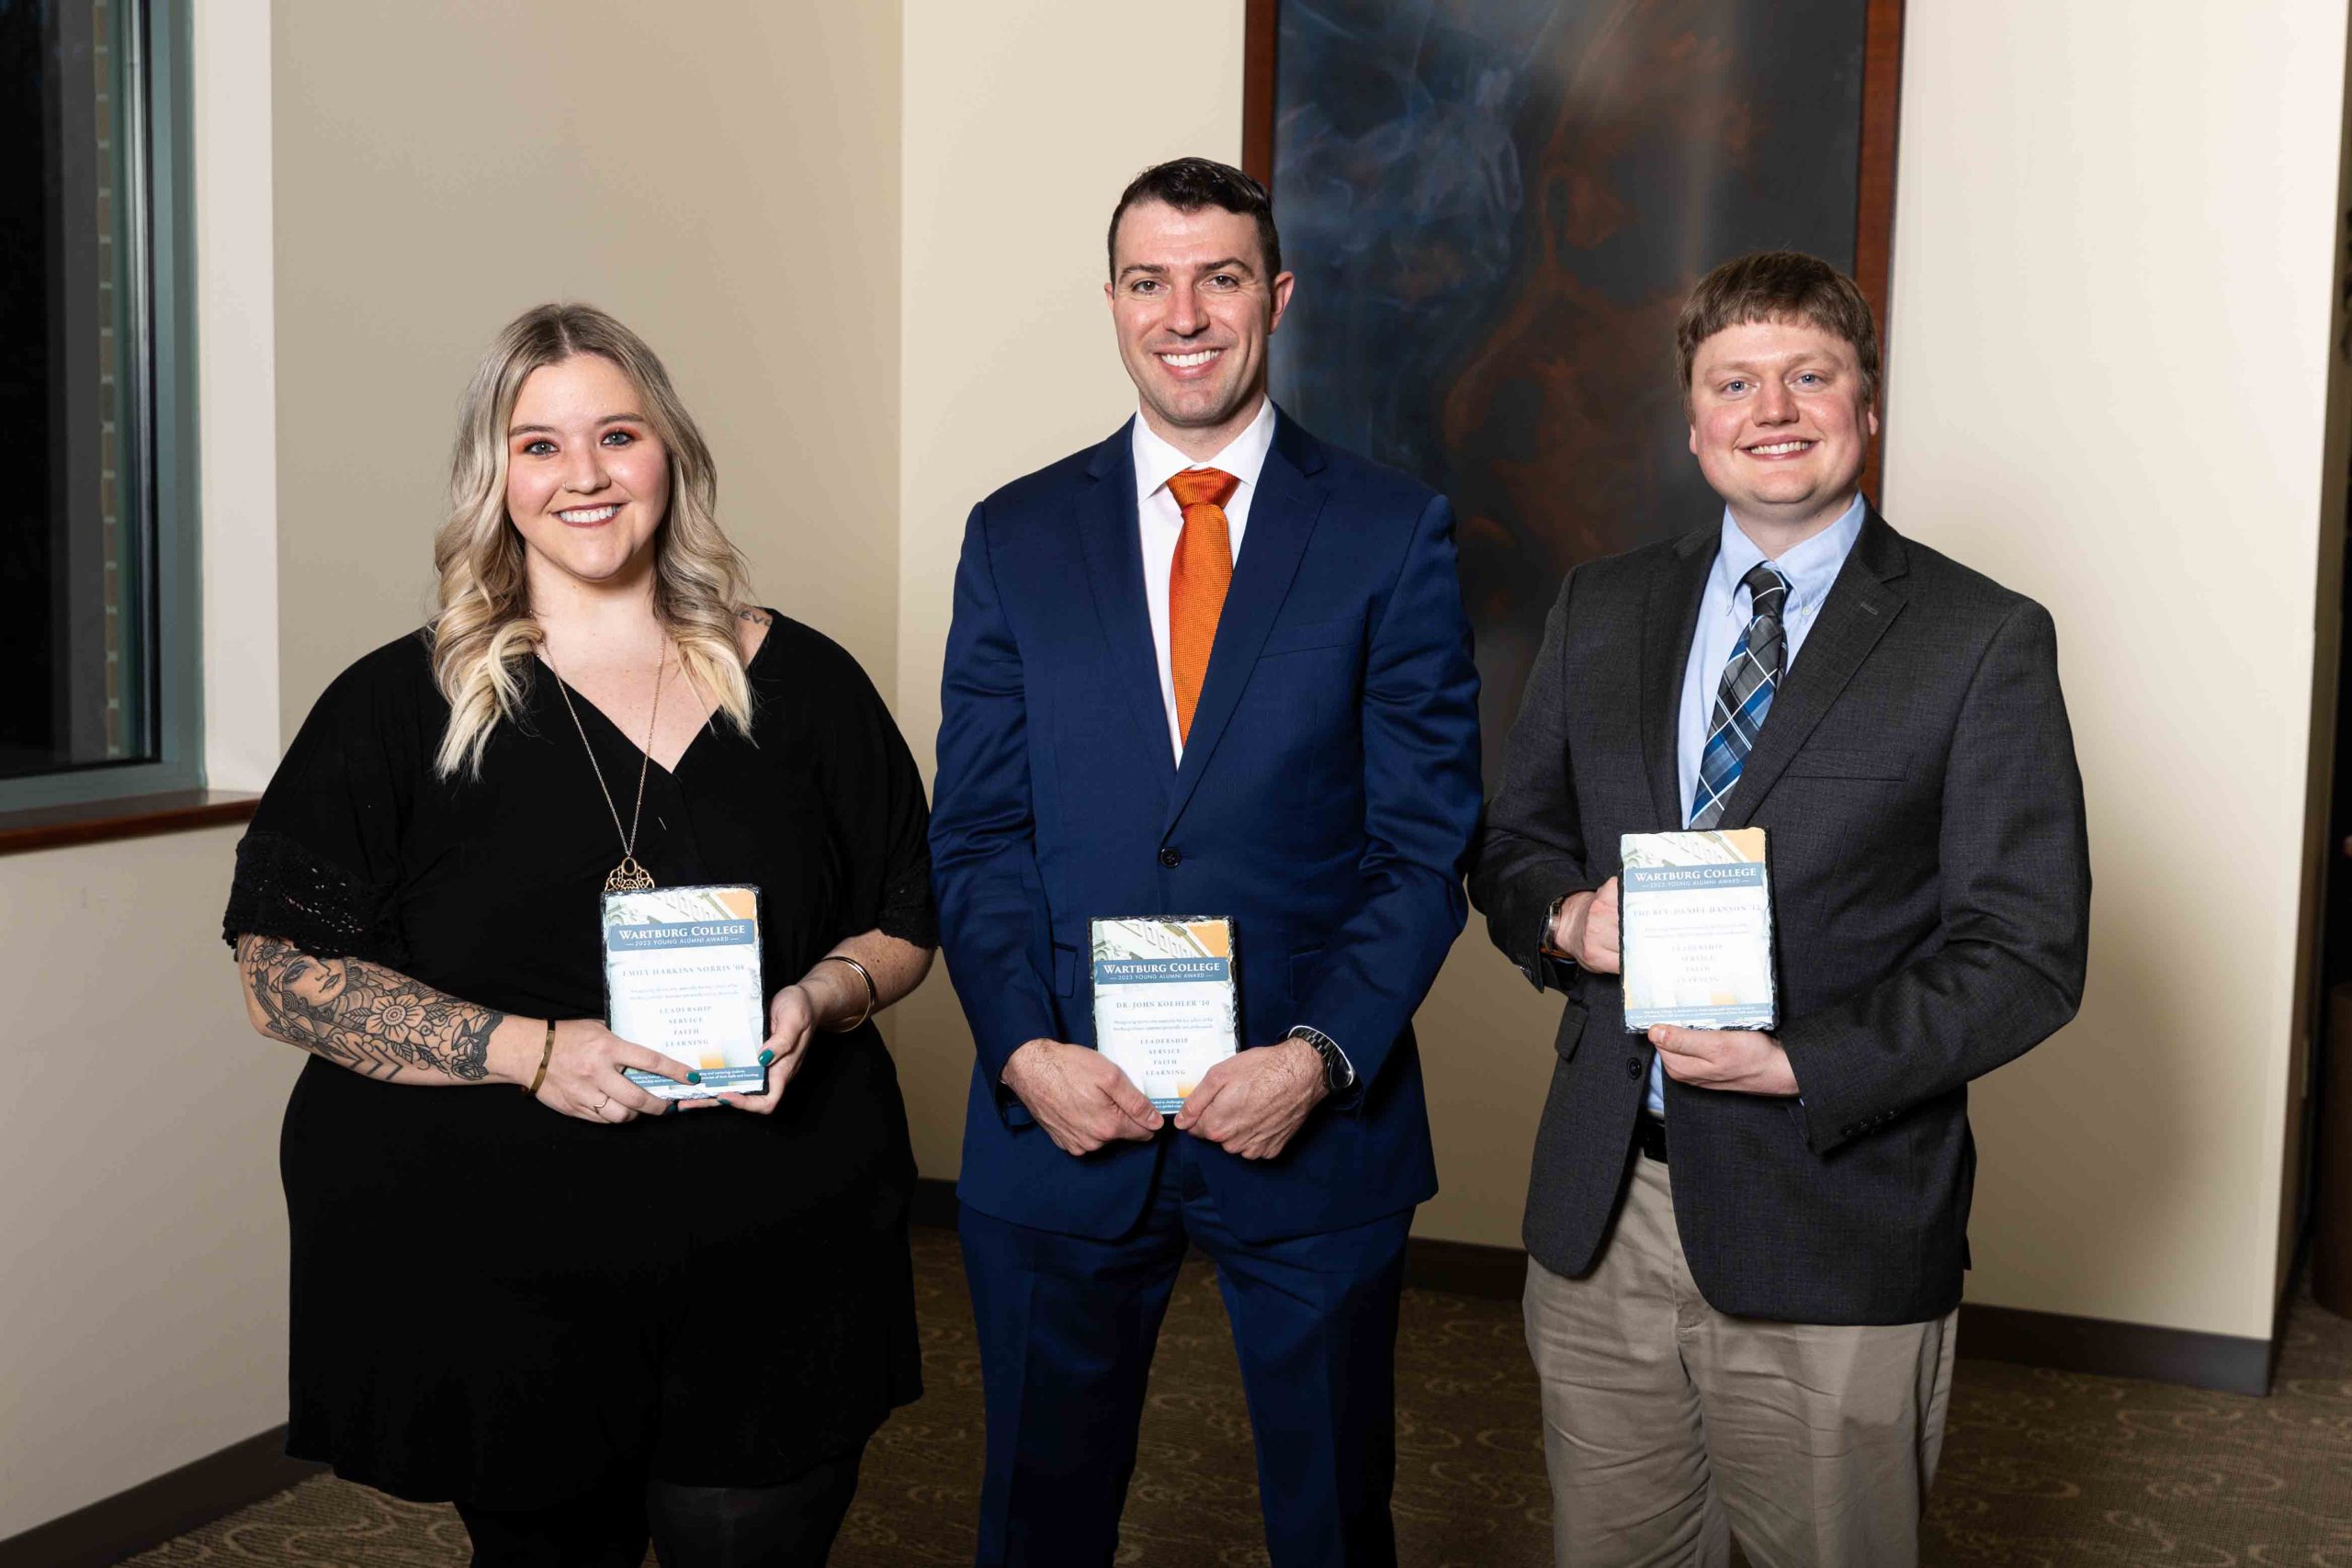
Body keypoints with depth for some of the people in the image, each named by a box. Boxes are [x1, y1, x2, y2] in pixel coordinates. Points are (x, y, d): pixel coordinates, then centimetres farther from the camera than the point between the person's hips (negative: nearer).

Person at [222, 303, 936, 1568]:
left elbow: (905, 922, 12)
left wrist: (817, 1001, -11)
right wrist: (529, 1049, -16)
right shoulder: (398, 707, 0)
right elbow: (283, 975, -3)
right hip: (497, 1288, -1)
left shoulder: (801, 685, 5)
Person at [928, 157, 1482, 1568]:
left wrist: (1320, 1057, -15)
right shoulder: (1016, 537, 4)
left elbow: (1428, 840, -4)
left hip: (1313, 1123, -1)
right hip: (1059, 1121, 2)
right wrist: (1028, 1051, -11)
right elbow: (976, 836, 2)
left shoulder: (1394, 533, -1)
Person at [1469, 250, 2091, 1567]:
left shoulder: (1983, 641, -5)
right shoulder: (1602, 612, 9)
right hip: (1600, 1210, 4)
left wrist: (1800, 1064, -18)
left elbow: (2028, 953, -8)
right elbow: (1513, 846, 14)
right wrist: (1567, 915, -9)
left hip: (1833, 1225, -3)